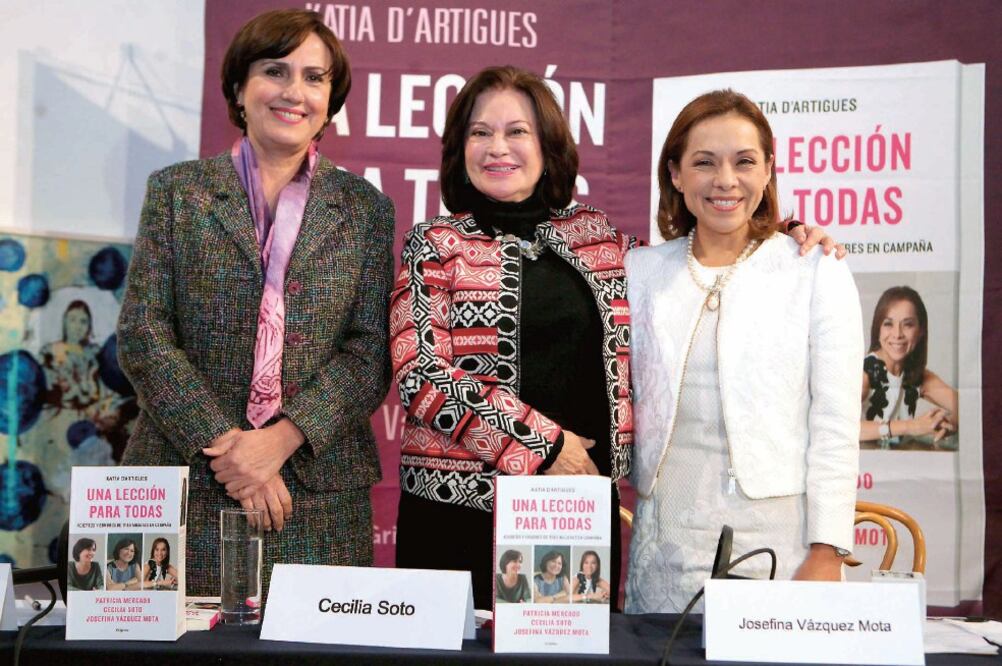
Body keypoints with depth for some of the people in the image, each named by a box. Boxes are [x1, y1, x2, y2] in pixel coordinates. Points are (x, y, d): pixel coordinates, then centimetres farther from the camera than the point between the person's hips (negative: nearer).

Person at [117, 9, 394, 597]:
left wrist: (284, 438, -13)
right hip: (188, 481, 0)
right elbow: (143, 334, 0)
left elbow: (371, 349, 1)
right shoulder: (176, 191, 7)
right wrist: (224, 445, -11)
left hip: (320, 486, 0)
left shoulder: (363, 208, 8)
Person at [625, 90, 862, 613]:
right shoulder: (640, 272, 9)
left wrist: (827, 552, -8)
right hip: (666, 545, 2)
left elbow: (836, 427, -2)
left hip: (776, 540, -2)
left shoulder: (817, 272, 1)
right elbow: (618, 403, 12)